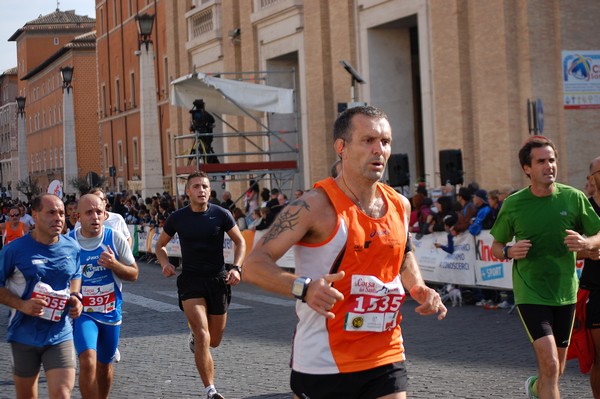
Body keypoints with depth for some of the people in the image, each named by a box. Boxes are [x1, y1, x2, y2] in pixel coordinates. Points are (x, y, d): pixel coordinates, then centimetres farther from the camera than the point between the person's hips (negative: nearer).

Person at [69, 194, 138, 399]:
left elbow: (133, 274, 0)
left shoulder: (115, 238, -7)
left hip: (110, 312, 2)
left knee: (104, 365, 17)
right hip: (82, 312, -2)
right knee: (88, 361, -22)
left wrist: (114, 265, -19)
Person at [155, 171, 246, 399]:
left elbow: (239, 241, 7)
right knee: (202, 337, -18)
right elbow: (160, 245, 13)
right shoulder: (177, 218, -1)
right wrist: (165, 263, -7)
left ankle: (195, 334, 48)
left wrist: (236, 268, -8)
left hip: (218, 280, 1)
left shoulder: (221, 215, -3)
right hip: (191, 280, -1)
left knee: (214, 341, 11)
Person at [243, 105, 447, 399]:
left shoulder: (399, 205, 5)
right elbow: (254, 264, -18)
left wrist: (419, 289, 7)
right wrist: (303, 287, -35)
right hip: (322, 364, -5)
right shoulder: (315, 206, -15)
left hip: (386, 358, 5)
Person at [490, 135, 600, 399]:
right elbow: (496, 246, 7)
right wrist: (509, 252, -16)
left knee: (556, 368, 16)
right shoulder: (513, 204, -5)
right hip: (530, 295, -3)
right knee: (550, 366, -17)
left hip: (565, 294, 3)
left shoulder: (574, 198, -3)